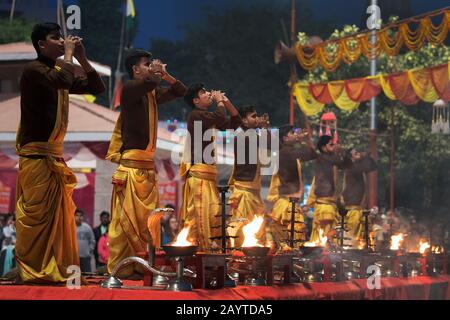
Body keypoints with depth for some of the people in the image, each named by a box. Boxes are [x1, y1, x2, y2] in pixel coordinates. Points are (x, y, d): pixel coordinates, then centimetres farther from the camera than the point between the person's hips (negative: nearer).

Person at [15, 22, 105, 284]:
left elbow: (97, 88, 15)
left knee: (58, 213, 8)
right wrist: (69, 54, -12)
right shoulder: (33, 70, -9)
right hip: (37, 155, -9)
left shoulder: (57, 72, 16)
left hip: (54, 154, 9)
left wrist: (82, 58, 5)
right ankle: (32, 271, -10)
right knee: (36, 214, -11)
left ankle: (55, 270, 11)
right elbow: (64, 82, -28)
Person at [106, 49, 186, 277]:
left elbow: (180, 91, 25)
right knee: (127, 216, -10)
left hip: (148, 164, 8)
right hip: (131, 163, -8)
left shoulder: (153, 94, 17)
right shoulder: (130, 89, -7)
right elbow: (148, 82, -26)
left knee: (147, 218, 7)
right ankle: (120, 267, -9)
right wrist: (157, 73, -5)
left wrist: (165, 76, 10)